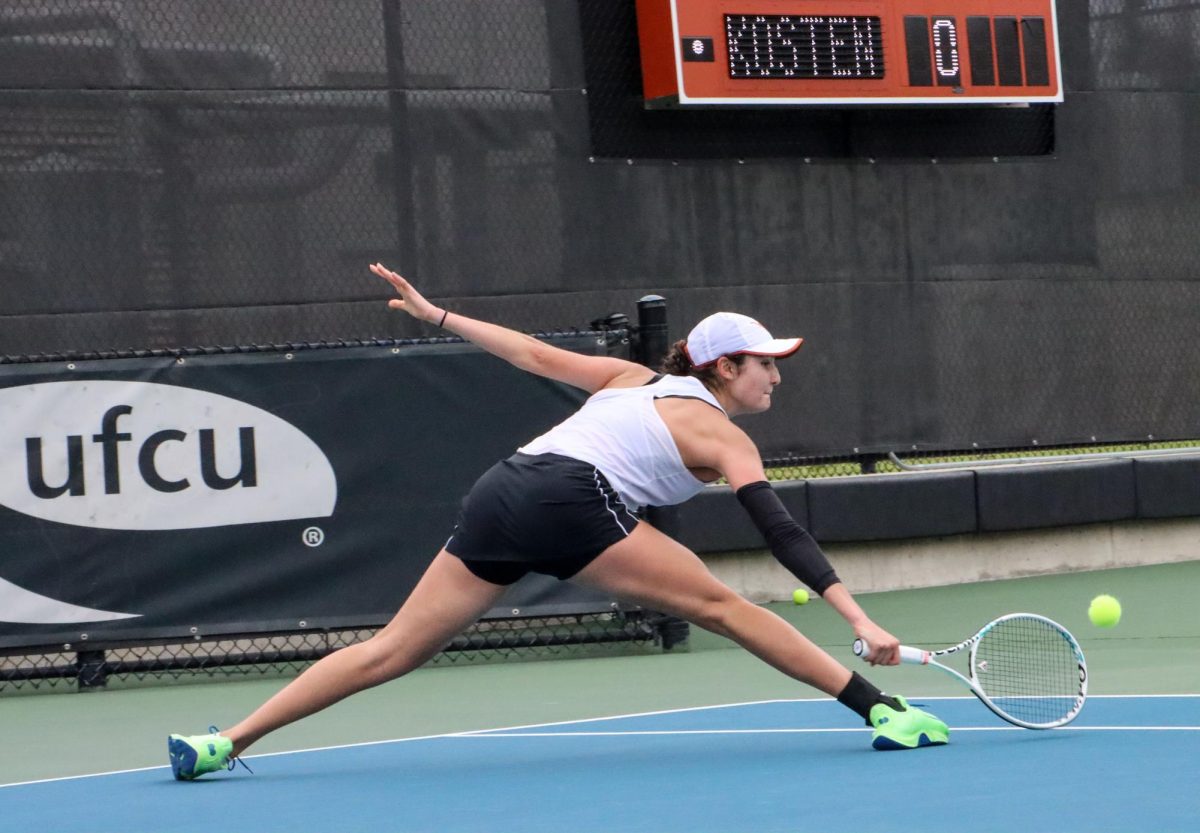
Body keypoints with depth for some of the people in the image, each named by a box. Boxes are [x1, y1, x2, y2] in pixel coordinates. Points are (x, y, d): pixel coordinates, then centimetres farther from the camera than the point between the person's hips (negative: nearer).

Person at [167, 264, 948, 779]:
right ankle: (882, 709, -7)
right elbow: (784, 533, 1)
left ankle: (223, 743, 4)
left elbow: (537, 354, 27)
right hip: (570, 500, -7)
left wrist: (438, 314, 34)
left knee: (392, 650, 8)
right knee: (720, 606, -2)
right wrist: (859, 619, -4)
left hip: (498, 495, 7)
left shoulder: (634, 379, 28)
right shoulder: (725, 440, 10)